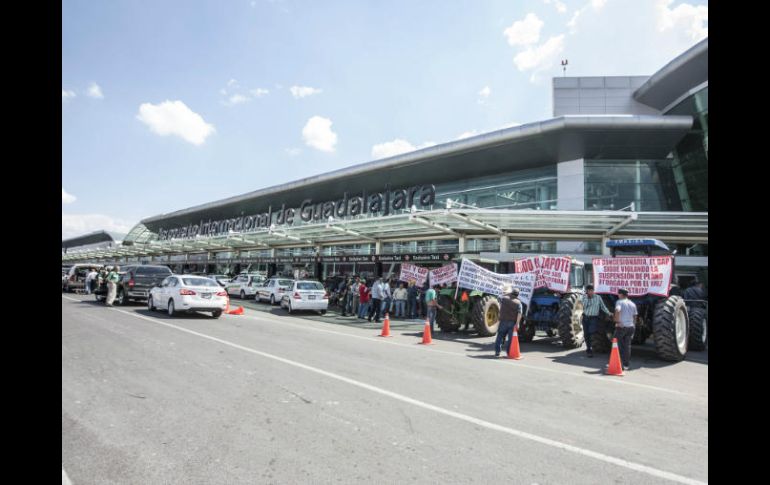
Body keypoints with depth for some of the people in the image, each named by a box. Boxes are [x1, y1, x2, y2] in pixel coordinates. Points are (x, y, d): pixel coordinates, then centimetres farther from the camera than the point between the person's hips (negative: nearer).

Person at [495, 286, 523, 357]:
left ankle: (497, 352, 5)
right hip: (513, 323, 0)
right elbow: (519, 313, -13)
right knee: (511, 338, 8)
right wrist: (517, 323, -12)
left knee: (500, 336, 8)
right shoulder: (518, 302, -2)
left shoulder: (504, 298, 0)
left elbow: (500, 303, 24)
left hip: (503, 321, 0)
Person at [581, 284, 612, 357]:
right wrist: (587, 297, -15)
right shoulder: (584, 297, 3)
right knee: (586, 334, 9)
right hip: (585, 318, 3)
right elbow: (584, 306, -10)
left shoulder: (598, 297, 0)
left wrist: (608, 313, -5)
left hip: (593, 318, -3)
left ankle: (590, 350, -6)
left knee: (591, 334, -14)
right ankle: (588, 348, 26)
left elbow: (603, 306, 6)